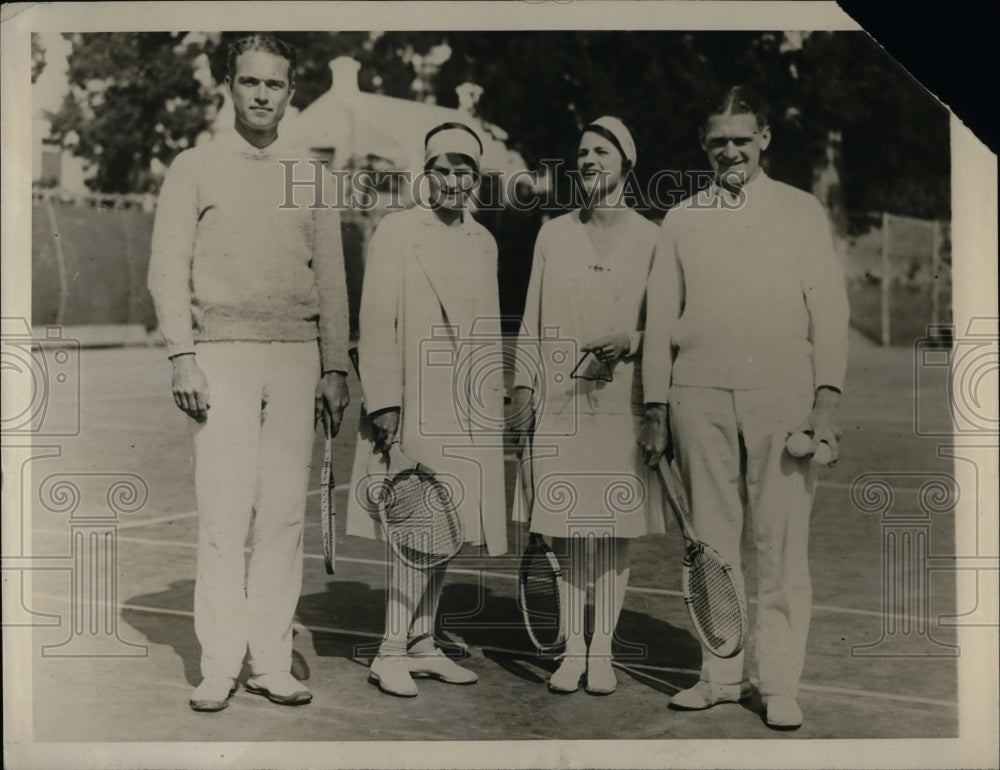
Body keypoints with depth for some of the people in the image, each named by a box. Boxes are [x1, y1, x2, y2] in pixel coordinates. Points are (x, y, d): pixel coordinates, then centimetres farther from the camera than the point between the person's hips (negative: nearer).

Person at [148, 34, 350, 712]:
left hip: (296, 357, 2)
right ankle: (218, 667, 2)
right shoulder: (194, 168, 9)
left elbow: (331, 279, 15)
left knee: (285, 514, 0)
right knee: (223, 516, -6)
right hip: (222, 356, -2)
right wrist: (182, 358, -7)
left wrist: (335, 369, 10)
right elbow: (168, 269, 4)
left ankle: (272, 662, 8)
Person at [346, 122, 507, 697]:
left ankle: (423, 645, 19)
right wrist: (384, 402, -13)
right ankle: (392, 651, 0)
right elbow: (377, 323, -6)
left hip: (468, 410, 6)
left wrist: (496, 401, 15)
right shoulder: (397, 233, -1)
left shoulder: (484, 242, 16)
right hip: (413, 406, -6)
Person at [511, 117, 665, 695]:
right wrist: (524, 387, 5)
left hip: (623, 398, -1)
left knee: (617, 527, 3)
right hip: (561, 398, 1)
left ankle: (602, 648, 14)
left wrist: (631, 343, -12)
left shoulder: (650, 239, 4)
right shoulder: (553, 235, 10)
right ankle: (572, 647, 14)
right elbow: (534, 321, 11)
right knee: (568, 527, 2)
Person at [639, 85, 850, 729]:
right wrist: (656, 408, 9)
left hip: (782, 393, -1)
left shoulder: (803, 212, 12)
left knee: (782, 545, -2)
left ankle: (780, 684, 7)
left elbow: (829, 309, 7)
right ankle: (721, 674, 14)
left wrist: (829, 396, -5)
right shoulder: (681, 220, 15)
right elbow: (661, 318, 14)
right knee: (711, 542, 4)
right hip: (700, 394, 2)